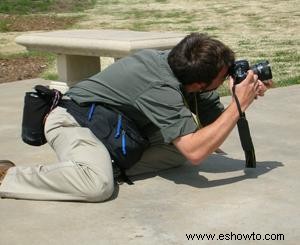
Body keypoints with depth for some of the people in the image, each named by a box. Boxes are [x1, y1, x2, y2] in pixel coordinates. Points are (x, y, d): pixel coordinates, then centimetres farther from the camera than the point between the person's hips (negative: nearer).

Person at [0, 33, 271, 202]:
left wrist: (246, 97, -18)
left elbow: (217, 121, 1)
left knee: (183, 143, 0)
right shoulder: (161, 88, -33)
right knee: (99, 184, -37)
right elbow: (195, 152, -39)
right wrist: (239, 105, -33)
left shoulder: (187, 68, -9)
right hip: (73, 119, -9)